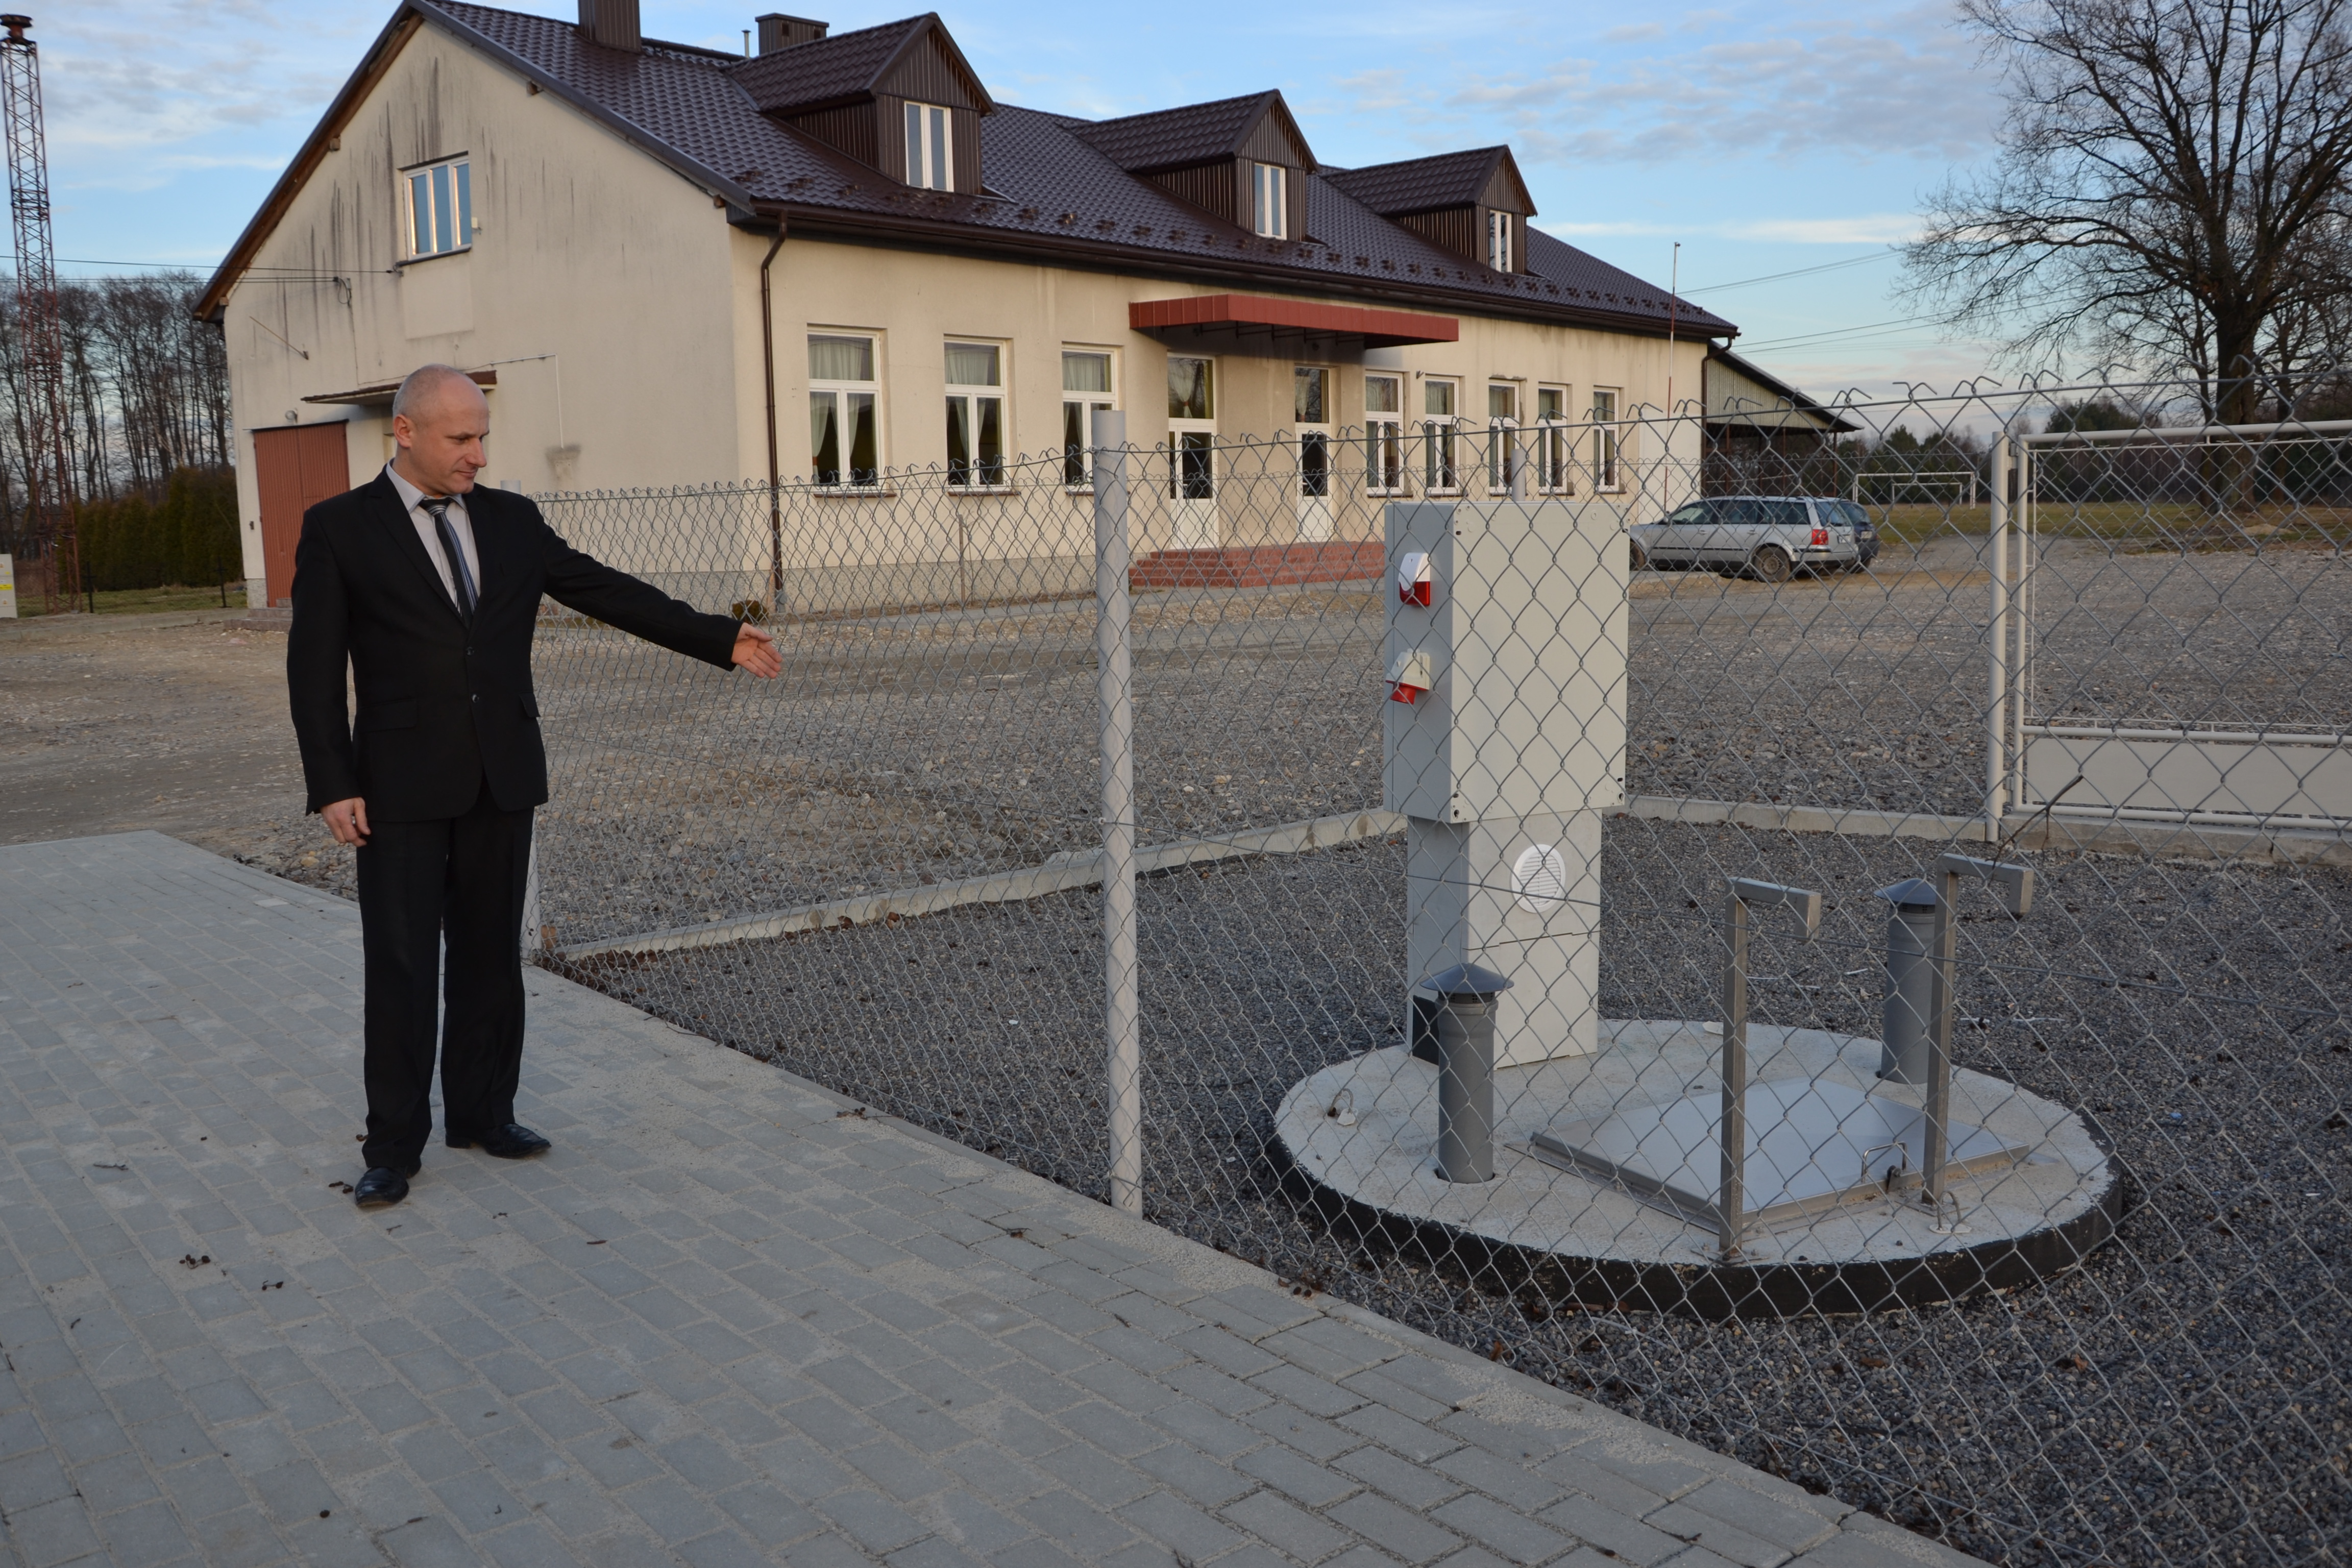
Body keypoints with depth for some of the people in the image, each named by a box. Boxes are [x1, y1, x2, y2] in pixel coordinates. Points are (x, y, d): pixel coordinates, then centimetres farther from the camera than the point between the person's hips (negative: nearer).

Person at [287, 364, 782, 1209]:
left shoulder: (513, 520, 8)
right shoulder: (340, 528, -3)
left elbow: (607, 591, 8)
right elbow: (315, 665, -4)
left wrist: (721, 639, 2)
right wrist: (332, 786, -11)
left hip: (502, 780, 4)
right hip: (403, 788, -4)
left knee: (491, 954, 12)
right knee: (400, 967, 2)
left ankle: (483, 1113, 26)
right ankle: (394, 1145, 14)